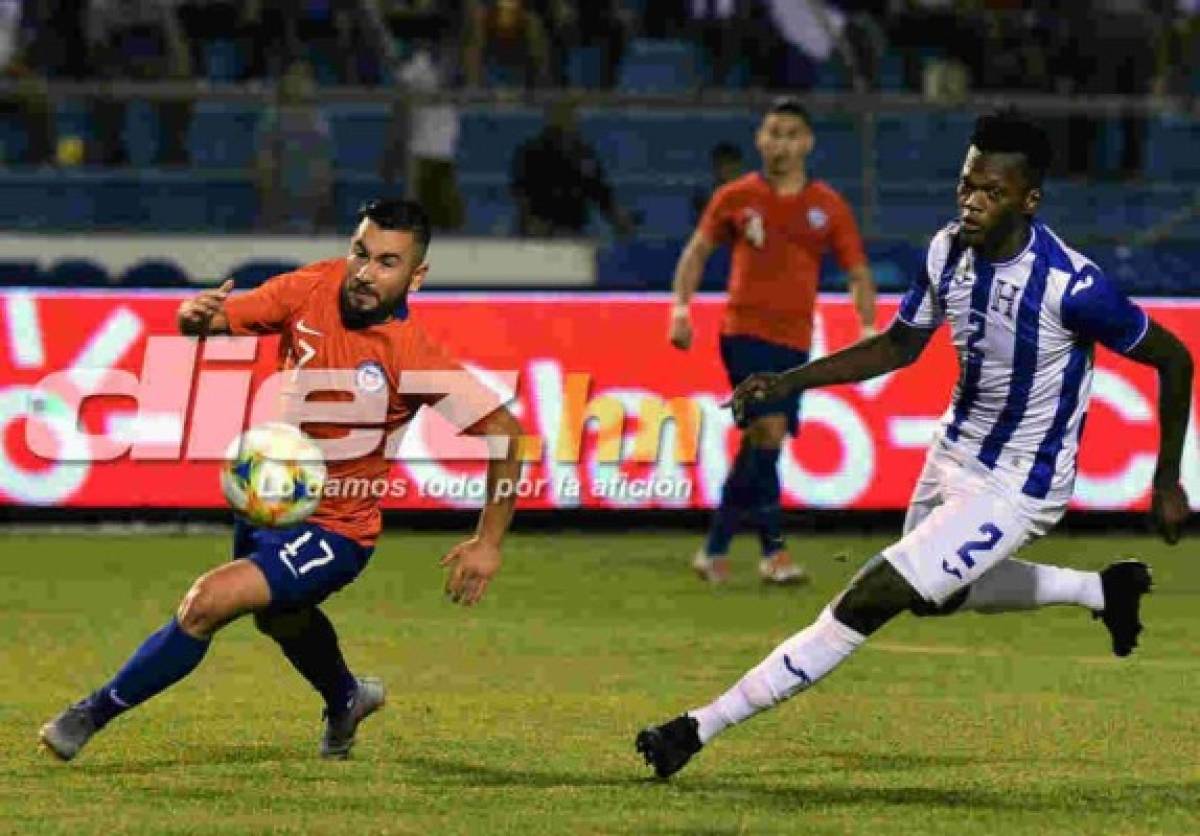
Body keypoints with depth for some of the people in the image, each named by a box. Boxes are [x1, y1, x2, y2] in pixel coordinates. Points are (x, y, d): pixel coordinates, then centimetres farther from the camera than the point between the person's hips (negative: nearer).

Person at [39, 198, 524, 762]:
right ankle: (346, 700, 65)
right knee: (279, 618, 33)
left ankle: (94, 713, -5)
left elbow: (503, 430, -20)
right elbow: (220, 321, -6)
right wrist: (194, 318, -31)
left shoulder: (415, 358, -27)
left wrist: (488, 544, -20)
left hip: (333, 530, -7)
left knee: (208, 602, -24)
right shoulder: (312, 290, -14)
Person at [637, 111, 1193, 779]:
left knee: (869, 601, -13)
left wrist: (1168, 484, -10)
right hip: (956, 451, 8)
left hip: (1016, 489, -8)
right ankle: (1100, 590, 44)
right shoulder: (949, 250, -9)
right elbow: (900, 346, 7)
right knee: (933, 594, 31)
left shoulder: (1069, 285, -29)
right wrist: (789, 382, -3)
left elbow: (1173, 358, -16)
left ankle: (705, 727, -7)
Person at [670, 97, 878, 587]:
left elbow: (858, 272, 7)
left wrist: (869, 328, -7)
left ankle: (715, 550, 16)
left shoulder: (828, 206, 6)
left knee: (759, 444, 5)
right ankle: (773, 551, -13)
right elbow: (698, 250, 12)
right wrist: (681, 306, -1)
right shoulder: (735, 197, 4)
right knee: (769, 429, -19)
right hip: (744, 331, -3)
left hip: (794, 342, 3)